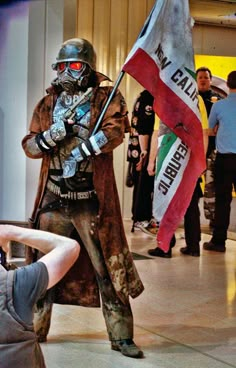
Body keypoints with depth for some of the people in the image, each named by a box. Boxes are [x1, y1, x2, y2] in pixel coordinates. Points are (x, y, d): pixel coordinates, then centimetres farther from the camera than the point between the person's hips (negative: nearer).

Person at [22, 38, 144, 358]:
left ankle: (121, 336, 10)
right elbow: (29, 146, 8)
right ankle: (34, 329, 26)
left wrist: (83, 149, -27)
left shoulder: (107, 99, 0)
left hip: (93, 201, -3)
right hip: (53, 200, 4)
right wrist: (50, 136, -11)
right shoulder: (48, 103, 11)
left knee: (108, 268, 0)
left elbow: (114, 131, -18)